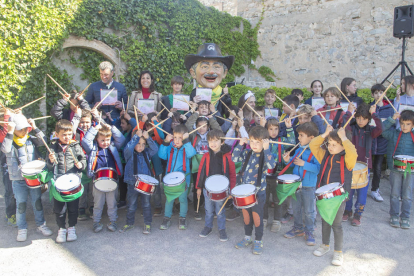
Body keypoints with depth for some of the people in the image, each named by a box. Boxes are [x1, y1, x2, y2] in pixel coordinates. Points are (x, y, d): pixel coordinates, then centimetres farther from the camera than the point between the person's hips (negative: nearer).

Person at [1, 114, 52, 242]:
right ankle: (22, 228, 21)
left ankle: (41, 224, 25)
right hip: (18, 180, -2)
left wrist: (35, 128, -14)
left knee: (37, 202, 11)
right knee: (20, 204, 6)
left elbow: (43, 141, -11)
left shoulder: (31, 139, 3)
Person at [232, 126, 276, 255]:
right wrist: (240, 145, -8)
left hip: (258, 192, -5)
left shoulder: (265, 155, -14)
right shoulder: (248, 153, 2)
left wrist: (266, 149, -36)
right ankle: (247, 237, 36)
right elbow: (235, 158, -2)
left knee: (256, 216, 6)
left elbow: (271, 165, -32)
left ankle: (258, 241, 24)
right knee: (246, 214, 17)